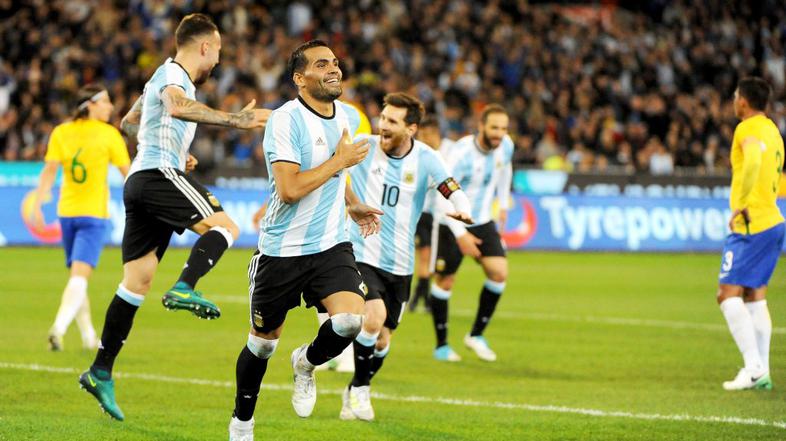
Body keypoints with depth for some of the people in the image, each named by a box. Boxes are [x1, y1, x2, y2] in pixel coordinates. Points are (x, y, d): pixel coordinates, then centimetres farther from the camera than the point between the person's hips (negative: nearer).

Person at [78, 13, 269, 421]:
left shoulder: (168, 76, 27)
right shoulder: (173, 74, -4)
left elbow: (129, 122, 40)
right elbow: (178, 107, -29)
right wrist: (234, 120, -33)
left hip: (139, 182, 9)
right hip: (159, 172, -9)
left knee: (137, 281, 5)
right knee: (224, 226, -15)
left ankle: (101, 372, 1)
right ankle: (183, 288, -33)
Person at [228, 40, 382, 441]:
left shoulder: (349, 116, 6)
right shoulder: (285, 120, -17)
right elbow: (289, 189, -28)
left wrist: (353, 205, 26)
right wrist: (340, 160, -20)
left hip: (331, 246, 4)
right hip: (282, 251, -4)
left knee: (349, 319, -21)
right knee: (263, 343, 8)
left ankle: (307, 363, 12)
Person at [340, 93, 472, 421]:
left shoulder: (425, 159, -7)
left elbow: (454, 193, -17)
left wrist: (461, 210, -38)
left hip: (400, 263, 3)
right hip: (363, 254, -3)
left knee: (382, 337, 10)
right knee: (374, 317, -24)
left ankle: (355, 392, 37)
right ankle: (359, 389, -1)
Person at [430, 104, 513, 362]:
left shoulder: (506, 146, -7)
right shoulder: (462, 153, -27)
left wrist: (503, 205, 20)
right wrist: (460, 234, -30)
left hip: (483, 222, 5)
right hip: (453, 224, -5)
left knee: (499, 273, -10)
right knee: (444, 282, 2)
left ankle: (476, 335, 5)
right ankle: (441, 346, 17)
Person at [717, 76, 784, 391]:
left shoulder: (748, 129, -11)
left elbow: (753, 161, -31)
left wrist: (741, 205, -26)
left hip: (750, 224, -9)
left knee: (728, 294, -8)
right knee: (755, 296, 13)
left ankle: (753, 367, -16)